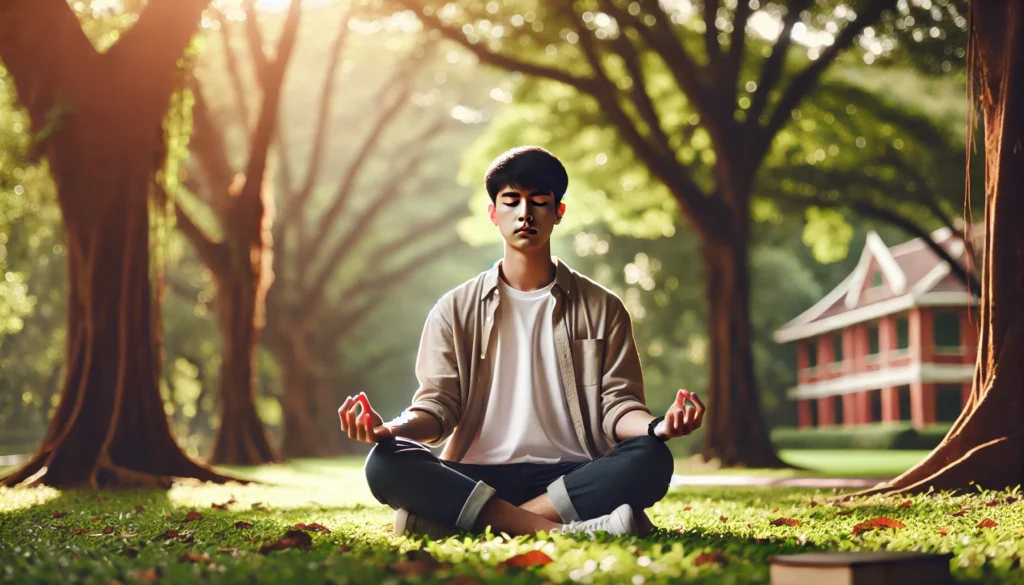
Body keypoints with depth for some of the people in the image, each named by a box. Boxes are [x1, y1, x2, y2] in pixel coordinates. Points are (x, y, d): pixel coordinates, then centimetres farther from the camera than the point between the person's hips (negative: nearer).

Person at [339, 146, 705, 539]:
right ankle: (558, 530, -34)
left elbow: (617, 406, 6)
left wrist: (656, 427, -19)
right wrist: (394, 428, -18)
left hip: (574, 477, 1)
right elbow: (438, 405, 5)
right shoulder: (455, 310, 12)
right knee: (386, 464, -28)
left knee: (651, 460, -31)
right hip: (478, 476, 0)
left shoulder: (602, 309, 12)